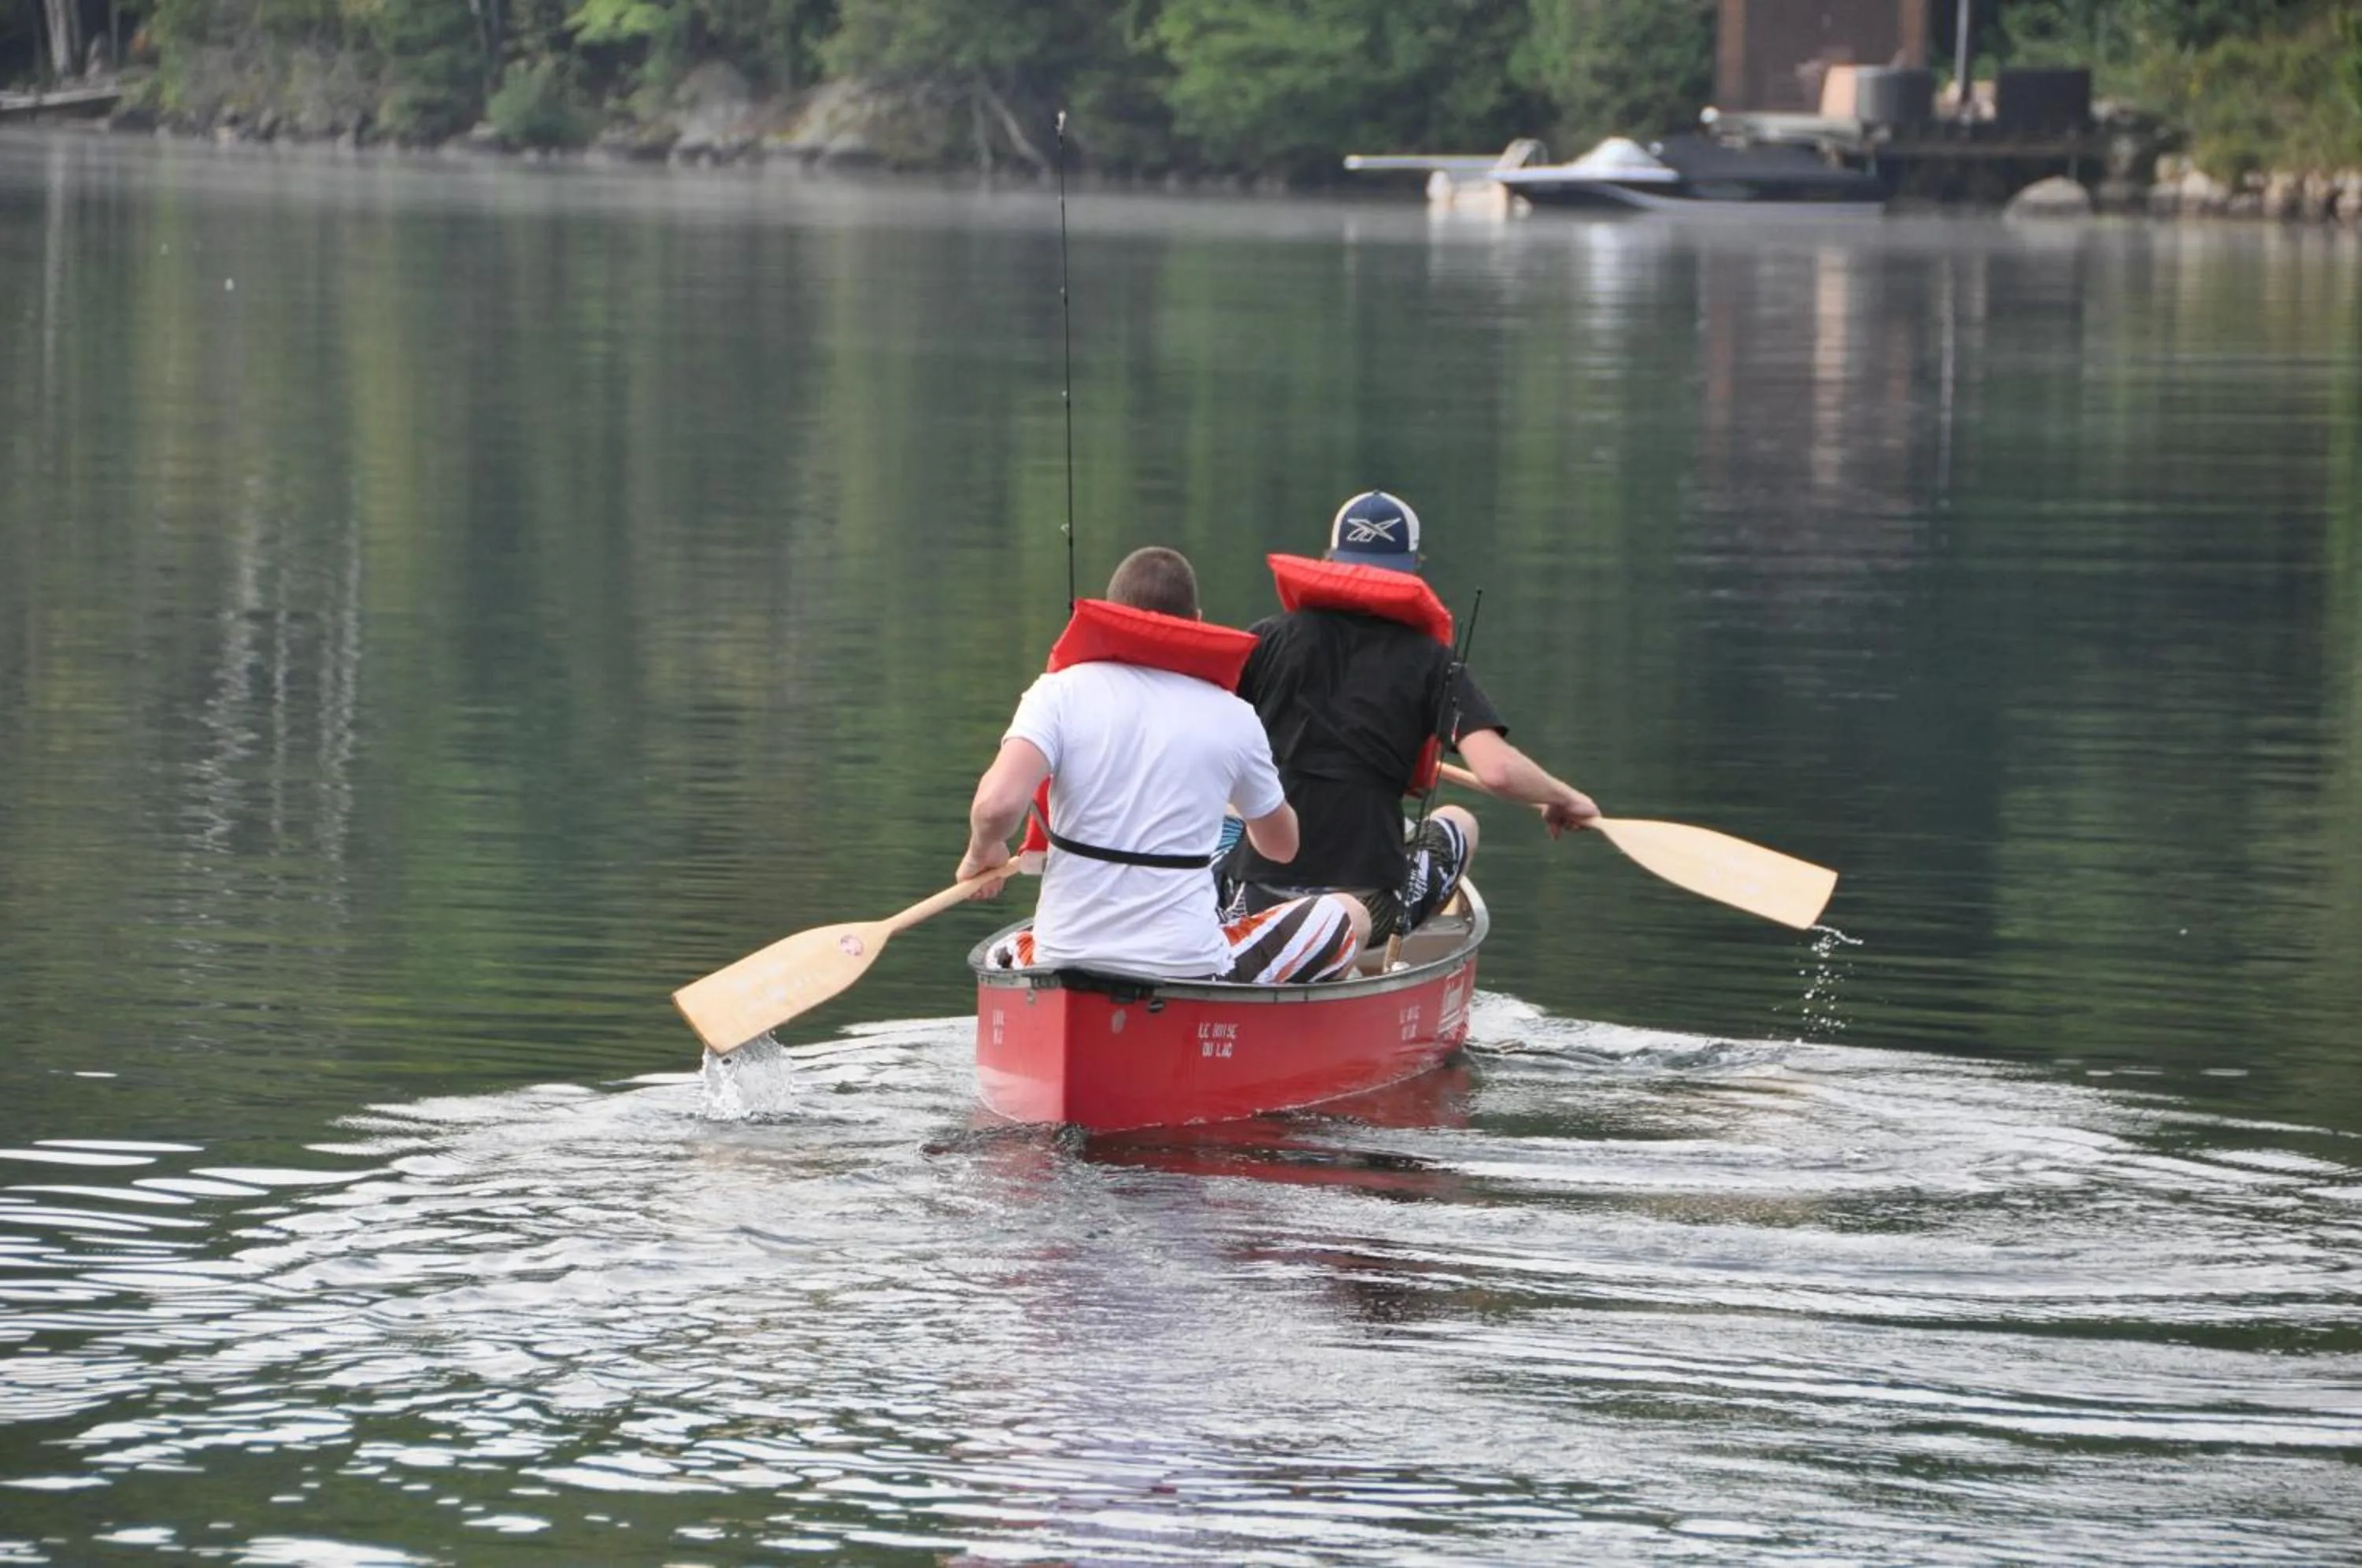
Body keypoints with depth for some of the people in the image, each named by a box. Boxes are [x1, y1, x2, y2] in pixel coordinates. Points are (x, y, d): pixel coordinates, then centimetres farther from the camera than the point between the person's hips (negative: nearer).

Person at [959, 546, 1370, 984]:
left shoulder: (1061, 693, -2)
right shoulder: (1233, 718, 2)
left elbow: (998, 804, -19)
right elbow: (1281, 846, 19)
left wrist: (984, 850, 4)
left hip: (1063, 963, 1)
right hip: (1191, 964, -1)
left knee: (1001, 954, 39)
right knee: (1350, 916, 21)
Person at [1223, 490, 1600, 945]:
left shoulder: (1272, 638, 0)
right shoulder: (1430, 660, -3)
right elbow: (1496, 769, -15)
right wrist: (1565, 798, 6)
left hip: (1257, 902, 1)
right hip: (1370, 907, -1)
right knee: (1458, 822, 31)